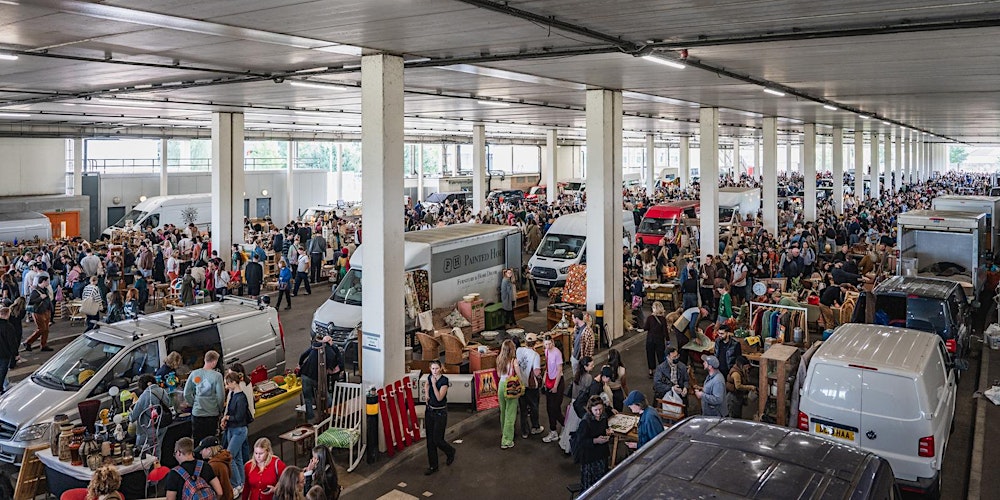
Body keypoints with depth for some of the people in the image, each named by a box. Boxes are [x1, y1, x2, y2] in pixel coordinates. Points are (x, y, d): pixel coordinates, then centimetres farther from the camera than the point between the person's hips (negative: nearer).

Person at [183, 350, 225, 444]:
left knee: (197, 441, 13)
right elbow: (221, 396, -12)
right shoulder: (217, 376, -13)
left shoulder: (194, 374, -2)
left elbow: (186, 394, 2)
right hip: (212, 413, -3)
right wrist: (220, 410, 5)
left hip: (196, 412, 3)